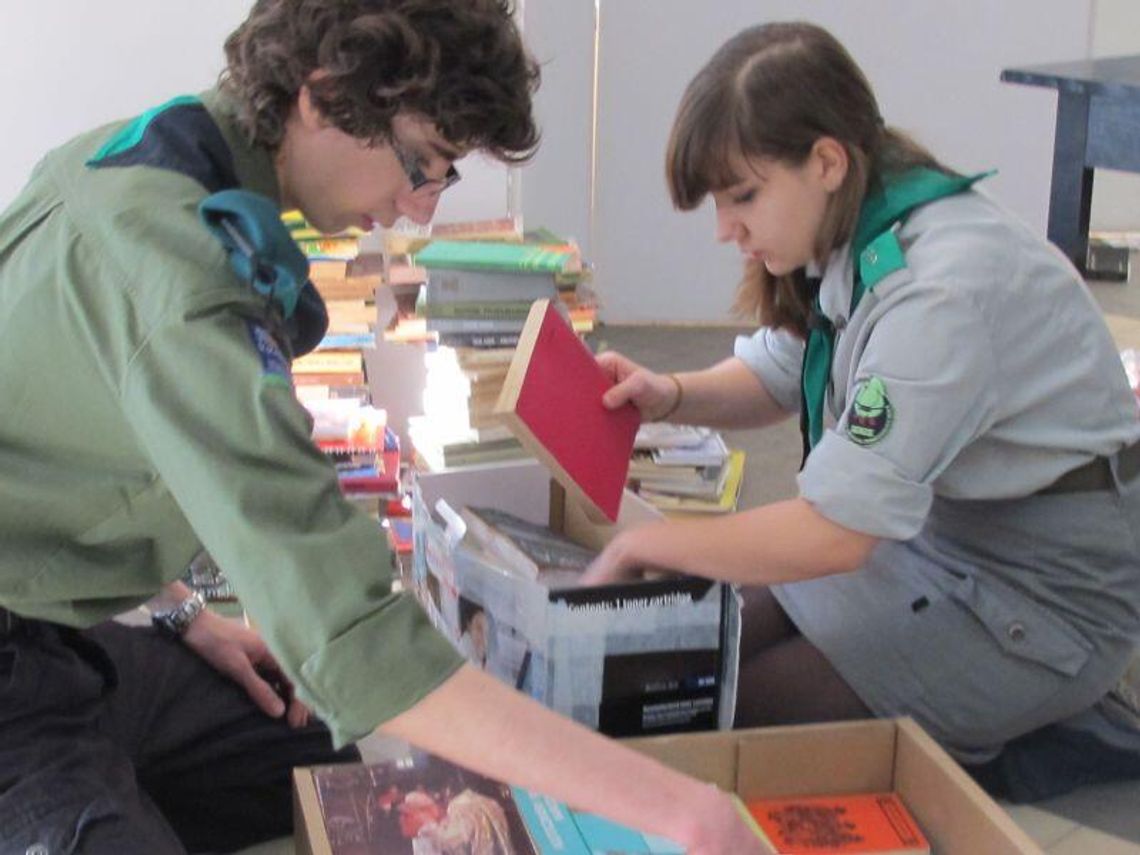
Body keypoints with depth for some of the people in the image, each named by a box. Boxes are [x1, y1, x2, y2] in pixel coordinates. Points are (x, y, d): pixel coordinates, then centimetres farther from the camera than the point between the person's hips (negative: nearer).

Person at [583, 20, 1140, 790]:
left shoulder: (942, 287, -29)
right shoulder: (853, 235, -3)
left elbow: (832, 532, -30)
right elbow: (775, 379, 14)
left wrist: (640, 546, -19)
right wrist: (671, 396, -7)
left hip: (1043, 593, -8)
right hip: (929, 532, 9)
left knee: (740, 712, -12)